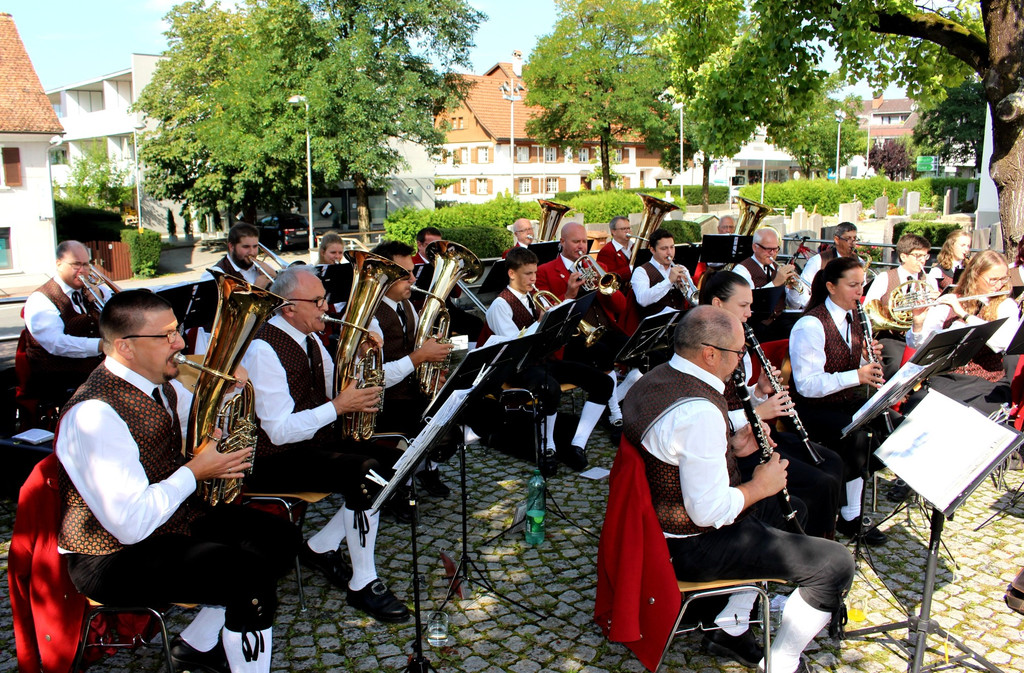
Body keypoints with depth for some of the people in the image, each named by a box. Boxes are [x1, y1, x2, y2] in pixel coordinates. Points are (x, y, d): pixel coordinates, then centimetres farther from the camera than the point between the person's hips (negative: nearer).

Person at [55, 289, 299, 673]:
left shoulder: (159, 383, 1)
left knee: (280, 539, 5)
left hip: (172, 518, 10)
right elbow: (131, 524, -32)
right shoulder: (95, 414, -28)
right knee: (252, 576, -26)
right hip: (114, 558, -10)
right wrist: (195, 472, -19)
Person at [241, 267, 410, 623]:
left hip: (316, 442, 9)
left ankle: (320, 547, 6)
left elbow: (337, 391, 15)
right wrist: (339, 406, -25)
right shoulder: (263, 349, -19)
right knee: (364, 473, -28)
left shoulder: (308, 338, 9)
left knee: (393, 463, -3)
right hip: (276, 460, -9)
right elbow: (280, 431, -24)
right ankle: (363, 585, -12)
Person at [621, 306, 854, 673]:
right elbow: (710, 513, -28)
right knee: (836, 563, -8)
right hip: (692, 548, -10)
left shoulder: (654, 379, 0)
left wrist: (729, 448, 4)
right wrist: (759, 486, -11)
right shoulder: (699, 413, -30)